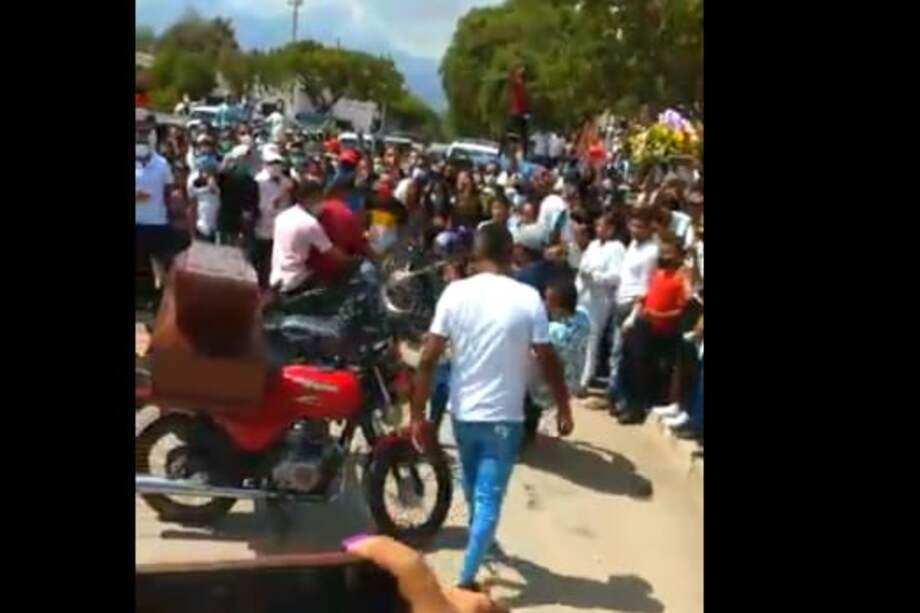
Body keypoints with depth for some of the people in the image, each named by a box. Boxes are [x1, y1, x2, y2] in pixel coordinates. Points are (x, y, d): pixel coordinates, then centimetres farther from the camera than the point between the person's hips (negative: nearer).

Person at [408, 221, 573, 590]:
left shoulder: (455, 293, -8)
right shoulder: (528, 299, -12)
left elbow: (428, 359, -10)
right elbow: (548, 361, -8)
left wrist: (417, 414, -4)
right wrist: (564, 409, 6)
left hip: (462, 412, 3)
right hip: (503, 417, -3)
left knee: (474, 489, 26)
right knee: (488, 499, 6)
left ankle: (481, 543, 49)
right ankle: (466, 580, 2)